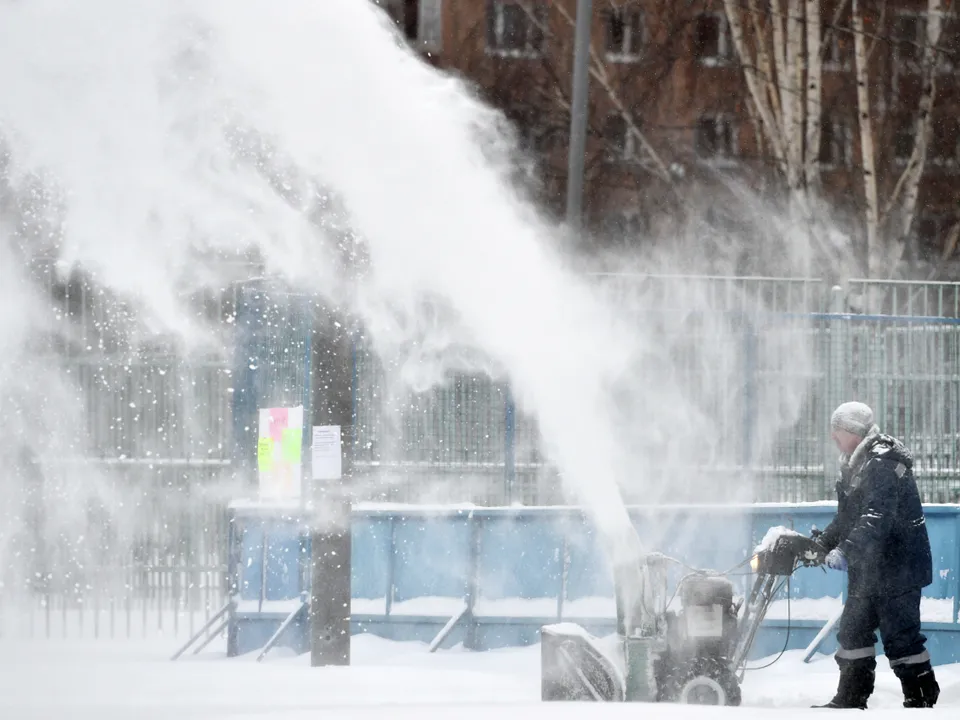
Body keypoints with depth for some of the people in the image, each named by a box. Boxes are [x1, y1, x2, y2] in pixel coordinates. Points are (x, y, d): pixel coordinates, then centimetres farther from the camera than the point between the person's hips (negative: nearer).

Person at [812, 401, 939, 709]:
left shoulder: (884, 466, -19)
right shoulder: (856, 465, 14)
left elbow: (876, 517, -31)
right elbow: (848, 518, 24)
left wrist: (846, 550, -37)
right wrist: (822, 542, 14)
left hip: (897, 570, -10)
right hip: (868, 570, 10)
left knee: (900, 636, -7)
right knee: (854, 631, 14)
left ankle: (922, 698, -1)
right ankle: (850, 699, 22)